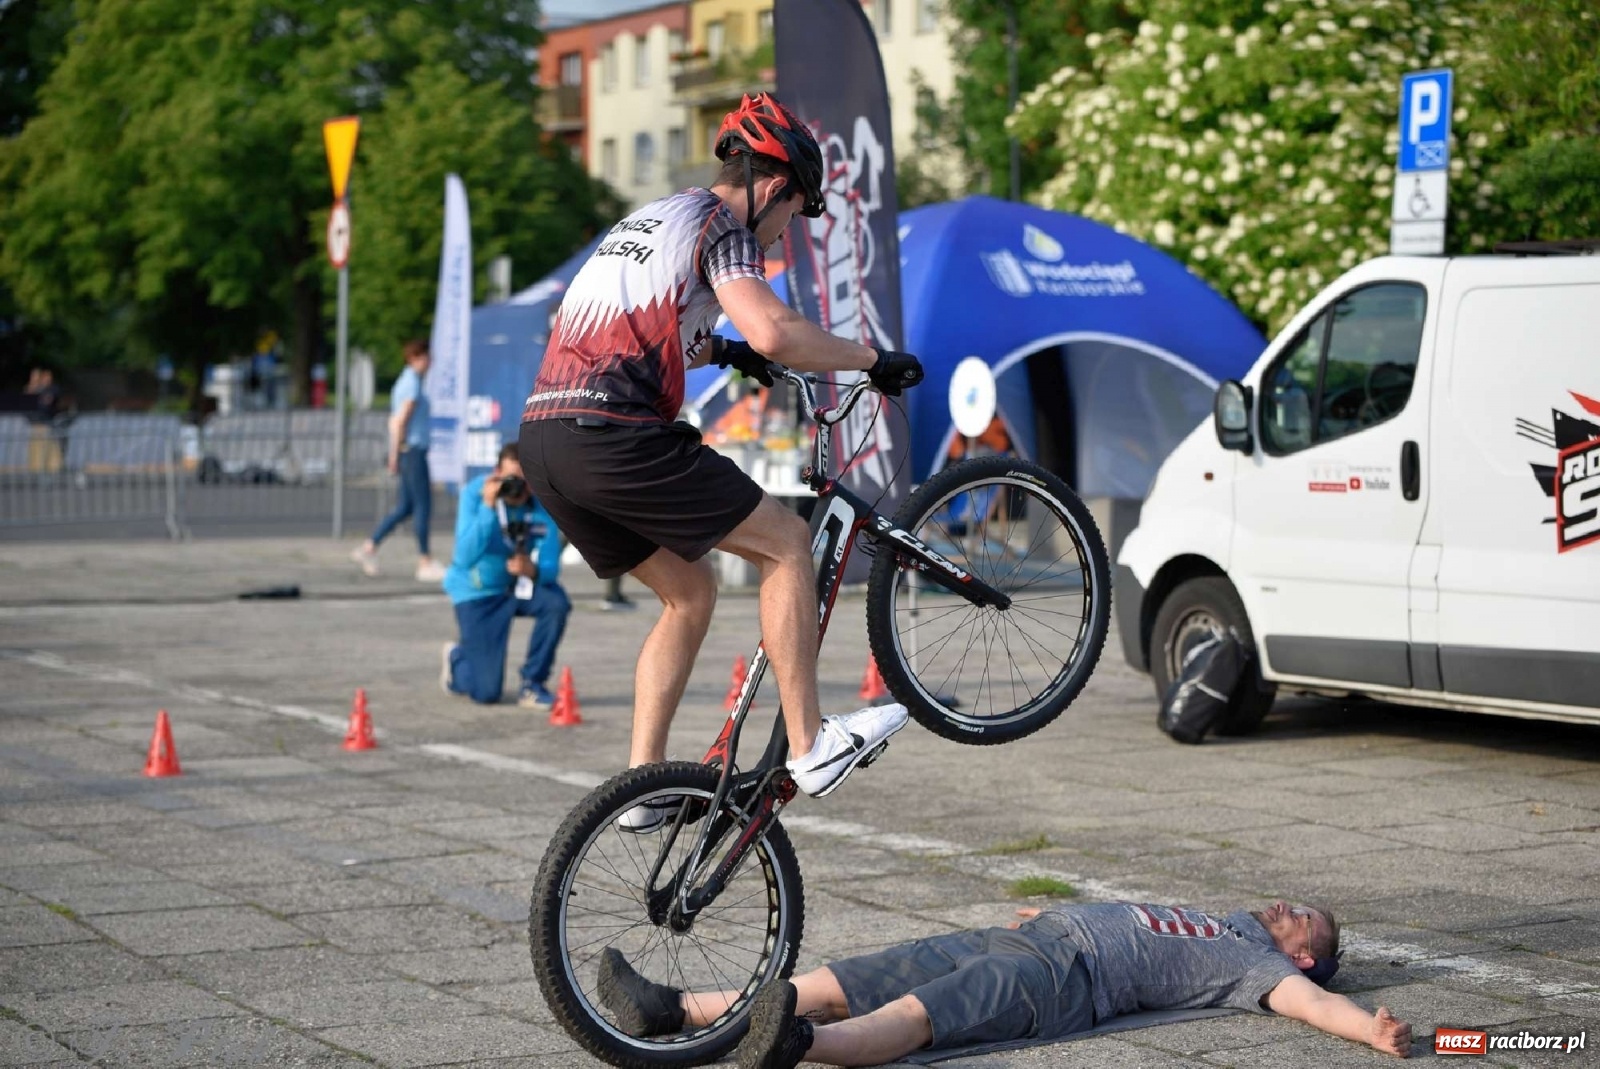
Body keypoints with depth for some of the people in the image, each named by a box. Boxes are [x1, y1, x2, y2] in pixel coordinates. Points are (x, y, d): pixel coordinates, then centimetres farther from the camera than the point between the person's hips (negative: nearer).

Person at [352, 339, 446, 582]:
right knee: (423, 506, -5)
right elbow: (400, 421, -18)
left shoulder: (405, 381, 17)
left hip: (408, 452, 10)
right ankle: (425, 563, -1)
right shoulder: (412, 384, -13)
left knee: (405, 507, 11)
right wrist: (395, 456, -16)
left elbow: (395, 421, 21)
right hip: (413, 450, -10)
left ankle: (369, 548, 10)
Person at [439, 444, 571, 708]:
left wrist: (533, 570, -45)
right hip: (477, 591, -3)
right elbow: (466, 557, -33)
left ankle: (533, 684, -9)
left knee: (557, 602, -31)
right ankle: (456, 658, 27)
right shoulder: (475, 492, -23)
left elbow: (551, 567, -21)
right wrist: (488, 507, -43)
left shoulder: (543, 503, -16)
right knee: (486, 693, -11)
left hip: (520, 584, 3)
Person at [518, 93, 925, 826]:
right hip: (612, 435, -9)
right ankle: (811, 748, 3)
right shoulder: (721, 226, -1)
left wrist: (719, 351, 52)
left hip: (543, 438, 9)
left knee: (690, 589, 21)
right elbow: (774, 332, -18)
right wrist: (871, 361, -5)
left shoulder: (649, 219, 28)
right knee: (786, 541, 3)